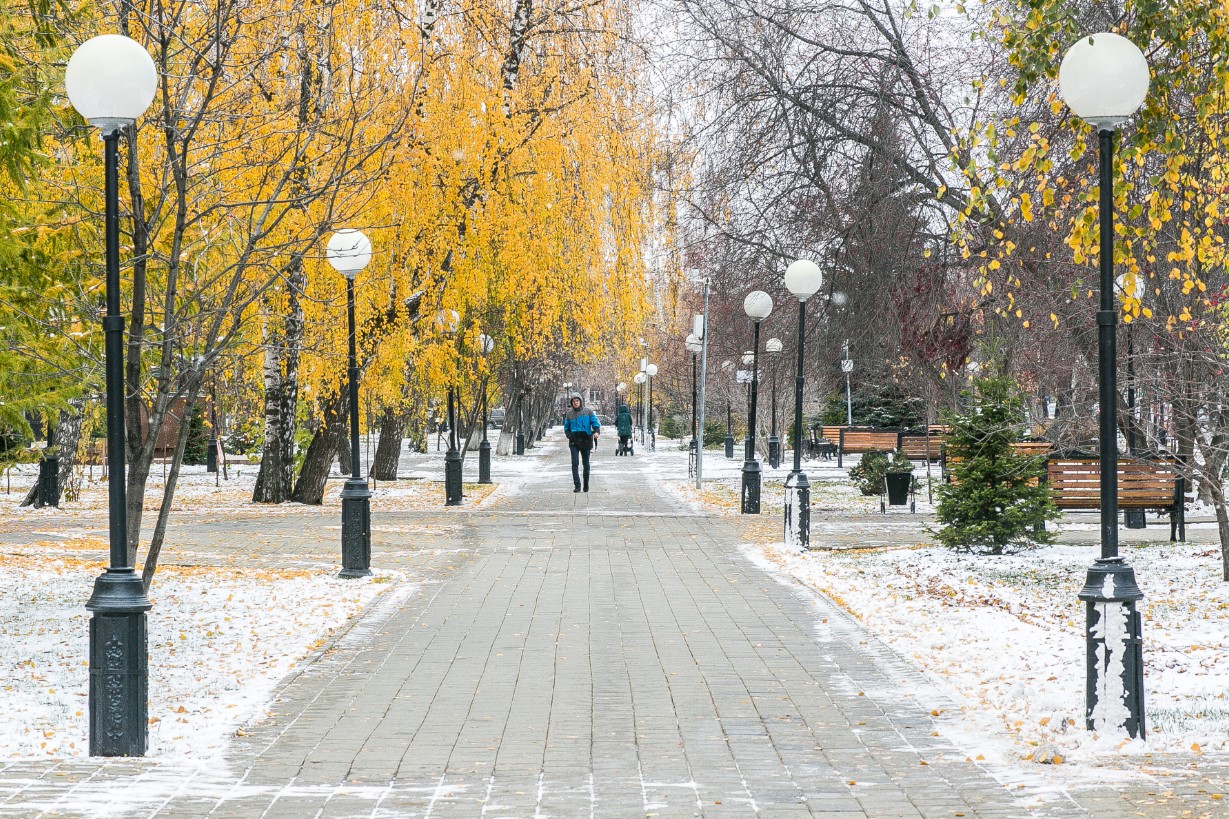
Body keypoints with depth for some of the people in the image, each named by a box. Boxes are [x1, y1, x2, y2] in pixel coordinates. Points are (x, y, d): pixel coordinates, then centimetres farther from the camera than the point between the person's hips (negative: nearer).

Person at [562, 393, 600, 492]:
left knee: (586, 464, 9)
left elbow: (595, 422, 1)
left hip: (586, 440, 0)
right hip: (574, 441, 1)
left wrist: (596, 431, -19)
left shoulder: (588, 412, 3)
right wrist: (569, 435, 0)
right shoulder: (569, 414, 9)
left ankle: (586, 485, 23)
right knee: (575, 463, -13)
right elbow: (566, 427, 19)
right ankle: (577, 485, -13)